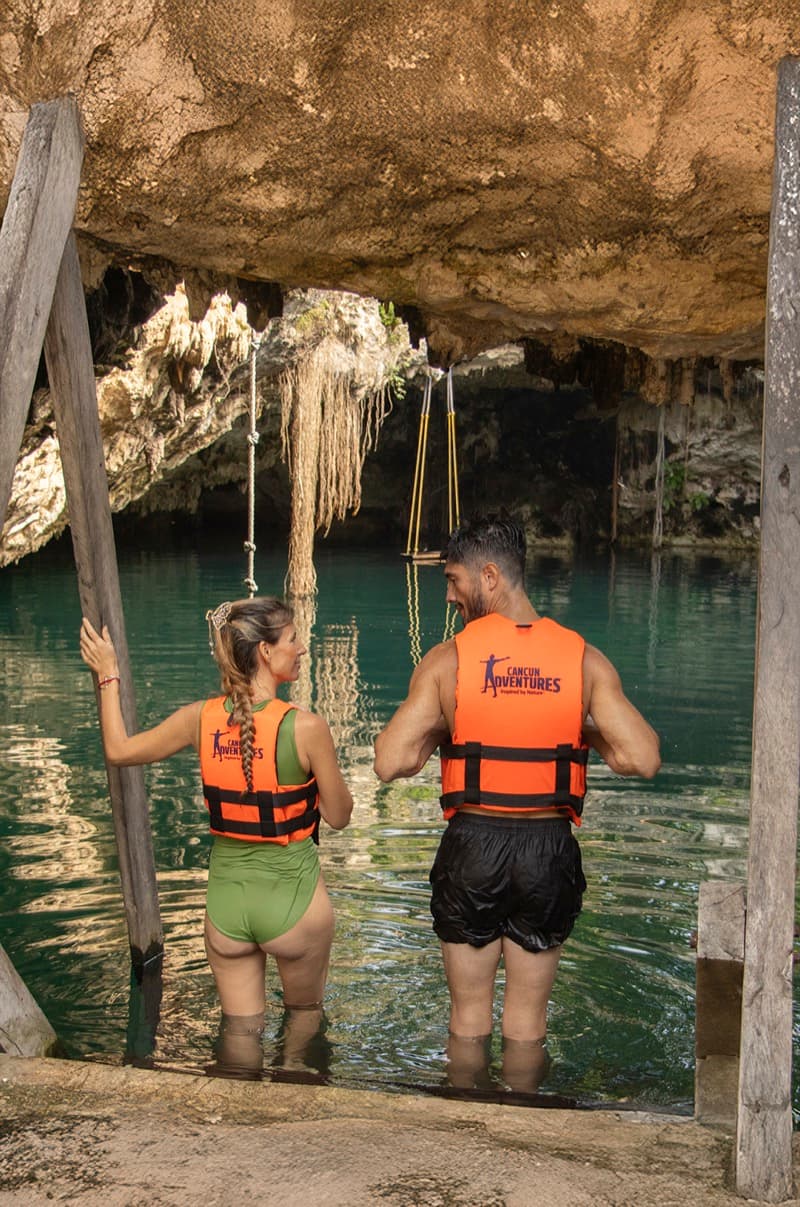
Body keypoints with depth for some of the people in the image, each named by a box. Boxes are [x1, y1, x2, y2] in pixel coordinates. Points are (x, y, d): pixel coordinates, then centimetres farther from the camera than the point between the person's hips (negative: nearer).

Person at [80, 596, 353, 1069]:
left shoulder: (201, 719, -9)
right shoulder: (306, 727, -20)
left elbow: (119, 750, 6)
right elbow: (339, 816, -9)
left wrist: (108, 677, 17)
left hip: (226, 899, 3)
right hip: (293, 897, -3)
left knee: (240, 1031, 19)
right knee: (305, 1013, 25)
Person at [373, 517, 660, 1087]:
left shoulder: (446, 660, -10)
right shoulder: (585, 660, -6)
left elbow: (389, 763, -16)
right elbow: (643, 759, -13)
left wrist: (439, 733, 3)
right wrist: (585, 733, 5)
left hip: (471, 847, -1)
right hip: (548, 849, 1)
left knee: (469, 1016, 17)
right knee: (528, 1019, 17)